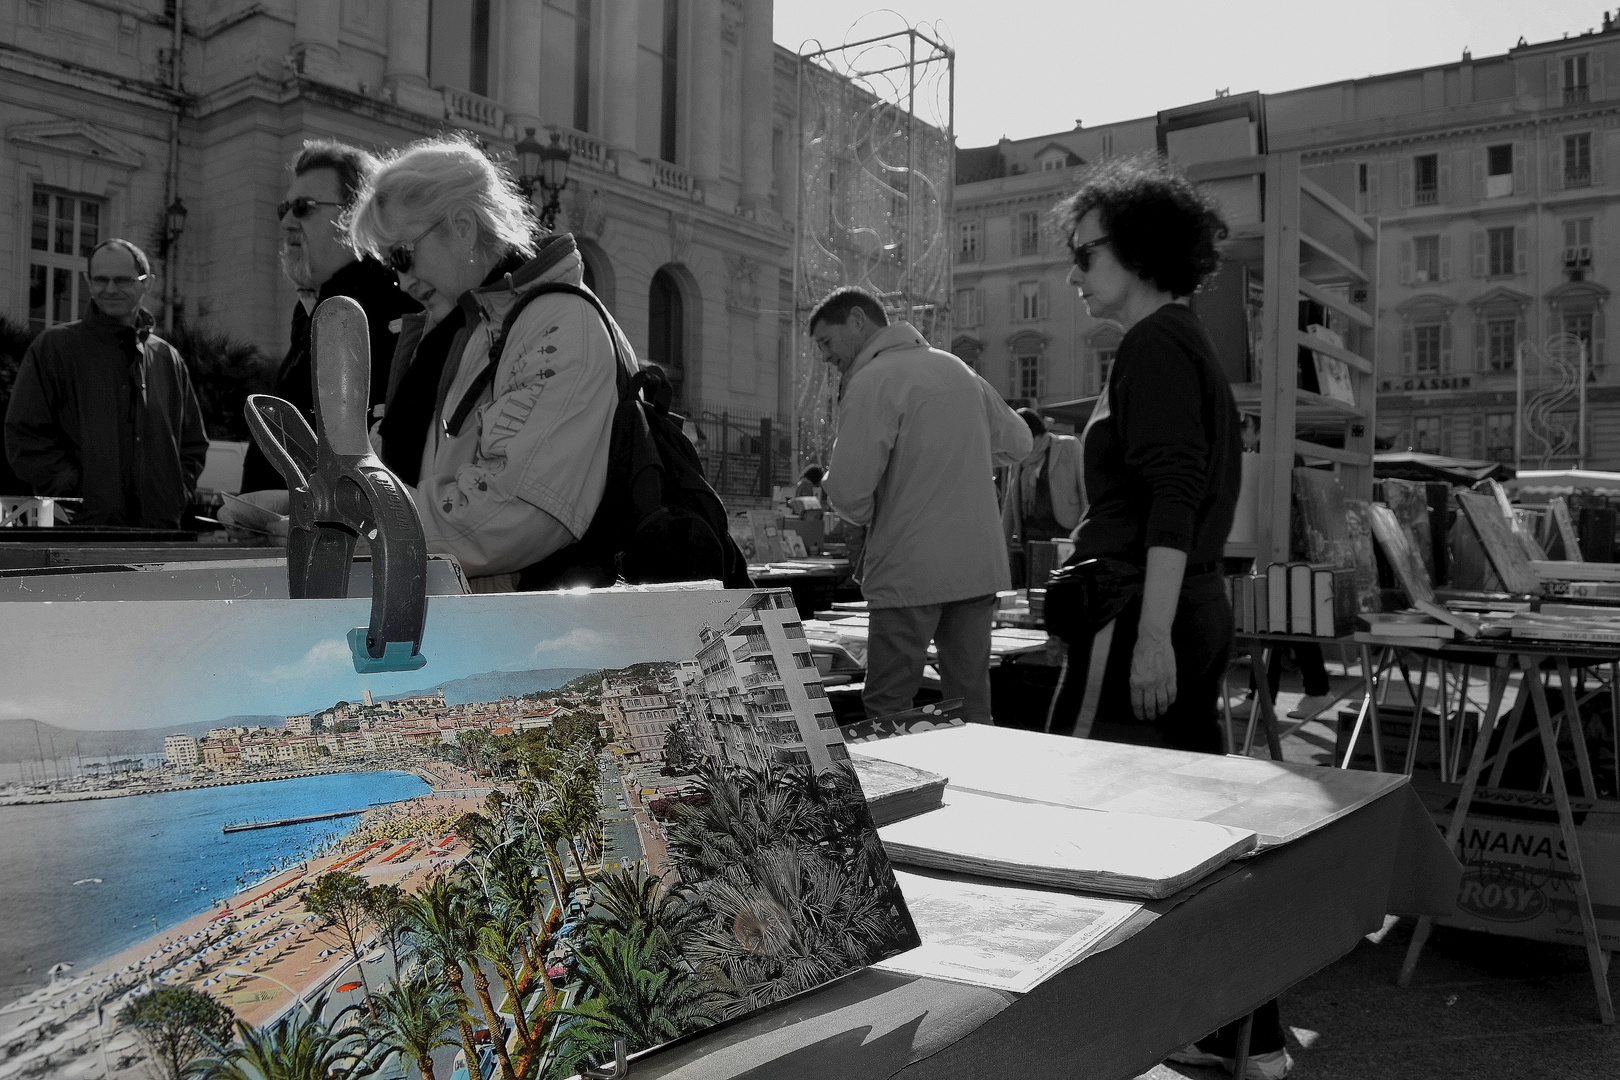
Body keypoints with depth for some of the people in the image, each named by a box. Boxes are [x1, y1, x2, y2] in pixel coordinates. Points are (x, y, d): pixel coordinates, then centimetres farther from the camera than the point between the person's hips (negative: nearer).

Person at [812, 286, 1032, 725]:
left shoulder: (871, 381, -10)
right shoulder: (958, 368, 15)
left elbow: (849, 491, -17)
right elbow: (1018, 441, 24)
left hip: (911, 574, -7)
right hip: (981, 567, 7)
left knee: (886, 716, 0)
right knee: (973, 710, 11)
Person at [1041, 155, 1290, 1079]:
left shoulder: (1155, 346, -10)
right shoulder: (1187, 342, 19)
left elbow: (1173, 499, -20)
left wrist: (1151, 636, -24)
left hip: (1143, 615, -10)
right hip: (1195, 609, 10)